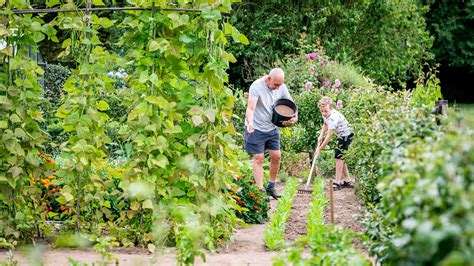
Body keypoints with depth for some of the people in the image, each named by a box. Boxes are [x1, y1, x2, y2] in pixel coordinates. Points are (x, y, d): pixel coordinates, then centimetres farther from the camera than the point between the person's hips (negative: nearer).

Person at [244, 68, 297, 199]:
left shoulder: (281, 87, -3)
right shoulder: (257, 86, -21)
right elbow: (250, 108, -29)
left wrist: (295, 117, -11)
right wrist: (250, 123, -46)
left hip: (272, 128, 6)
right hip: (256, 128, -6)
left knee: (276, 156, 4)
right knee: (259, 158, -4)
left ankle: (271, 187, 20)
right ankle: (260, 191, -2)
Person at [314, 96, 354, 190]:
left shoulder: (333, 117, -32)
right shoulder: (326, 115, -3)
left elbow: (329, 136, -32)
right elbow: (325, 124, 19)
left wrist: (319, 149, -29)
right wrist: (321, 136, 3)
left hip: (347, 134, -10)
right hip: (342, 135, 10)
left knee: (339, 157, -12)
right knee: (340, 158, 13)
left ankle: (337, 182, -11)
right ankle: (347, 181, 22)